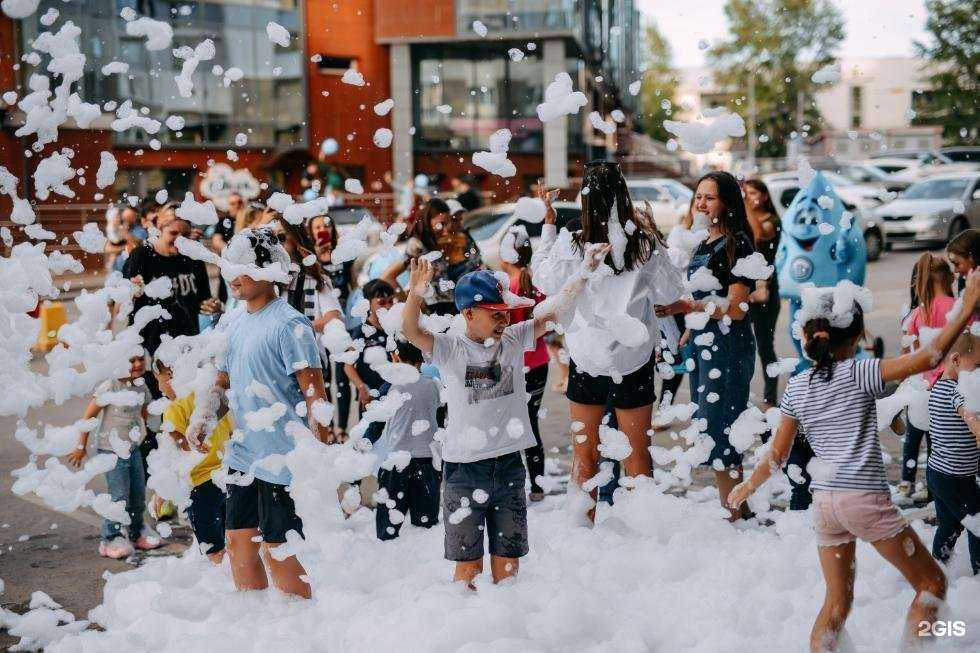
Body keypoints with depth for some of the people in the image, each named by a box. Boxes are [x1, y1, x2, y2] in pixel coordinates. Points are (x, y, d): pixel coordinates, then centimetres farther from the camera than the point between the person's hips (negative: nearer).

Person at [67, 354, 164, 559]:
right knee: (119, 496, -9)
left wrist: (142, 438, 20)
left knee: (138, 494, 12)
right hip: (111, 450, -7)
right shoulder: (110, 387, -18)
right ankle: (111, 539, 3)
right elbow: (88, 416, -12)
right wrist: (81, 447, -8)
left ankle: (136, 533, 28)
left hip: (133, 448, 7)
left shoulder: (141, 386, 3)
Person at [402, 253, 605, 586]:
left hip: (509, 466, 4)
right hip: (464, 468, -3)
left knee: (508, 565, 13)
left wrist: (586, 271, -14)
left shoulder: (514, 340, 3)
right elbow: (410, 330, -24)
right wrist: (415, 296, -43)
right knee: (468, 566, 6)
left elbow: (554, 308, -2)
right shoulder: (449, 349, -8)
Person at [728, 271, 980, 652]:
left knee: (837, 603, 18)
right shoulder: (859, 374, -7)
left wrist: (747, 487, 24)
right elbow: (927, 359, -16)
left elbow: (777, 454, 8)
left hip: (823, 503, 5)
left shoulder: (796, 387, 6)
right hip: (866, 500, -5)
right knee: (932, 583, 11)